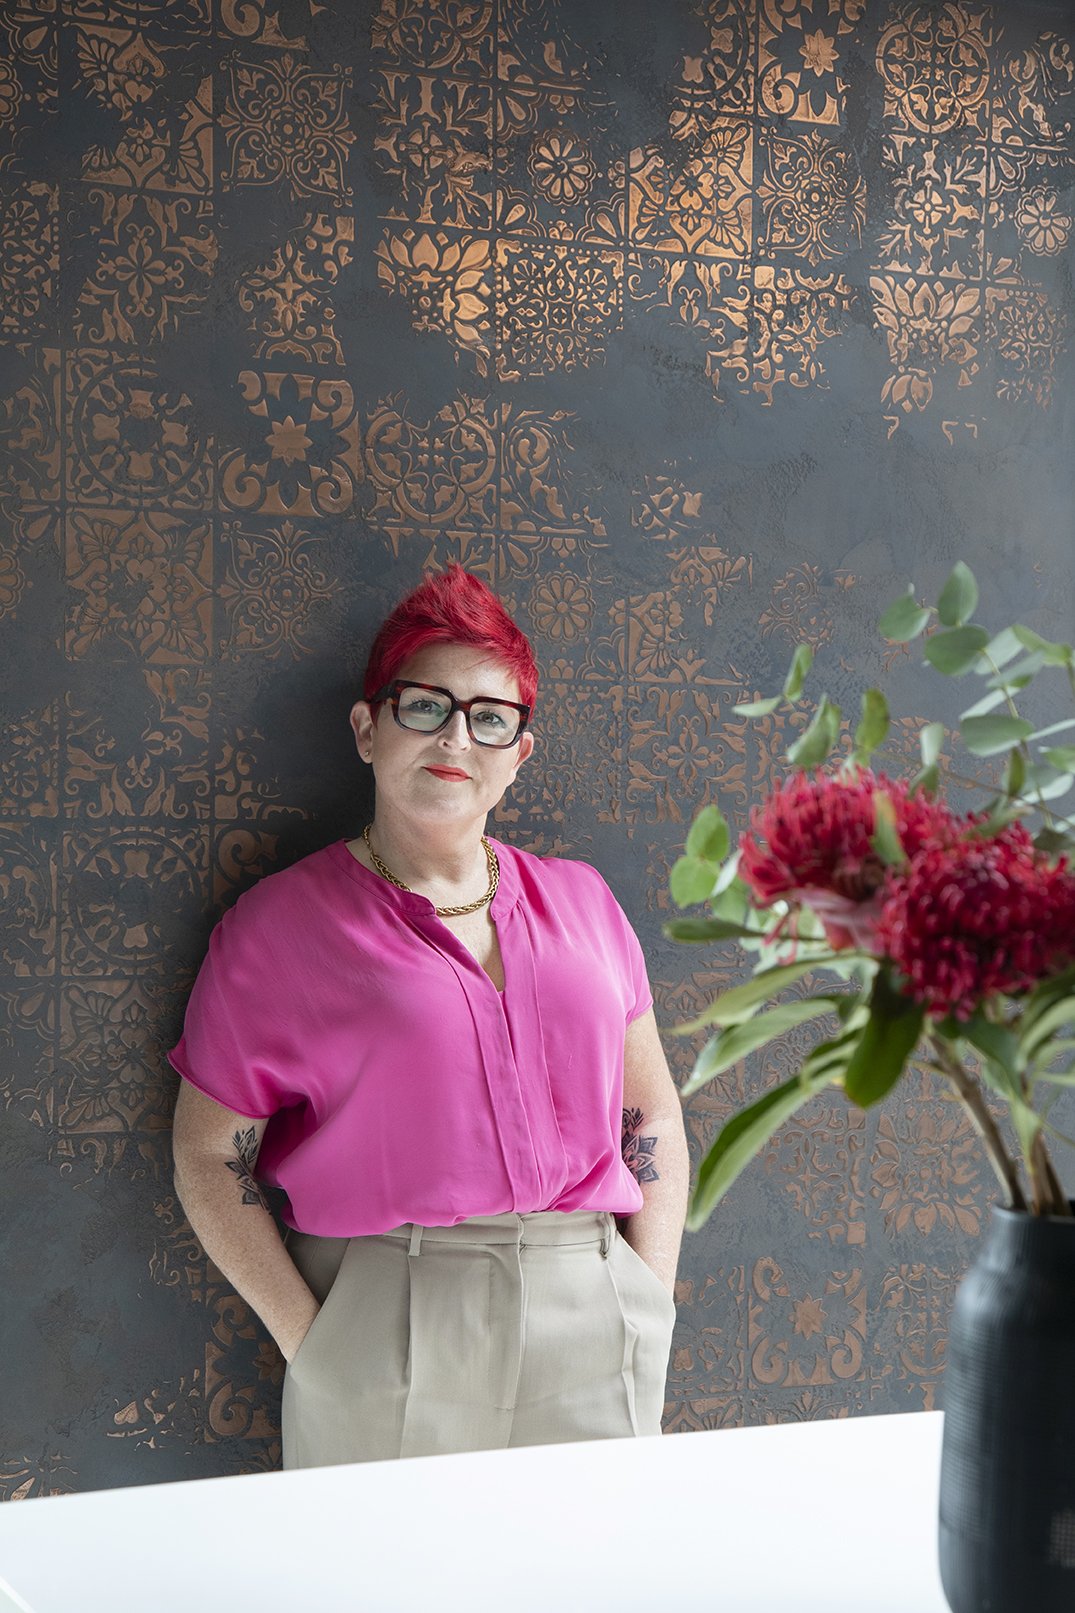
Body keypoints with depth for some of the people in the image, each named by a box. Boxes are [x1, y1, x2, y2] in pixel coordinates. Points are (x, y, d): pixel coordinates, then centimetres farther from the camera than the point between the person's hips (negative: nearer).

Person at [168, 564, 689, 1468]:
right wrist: (311, 1342, -8)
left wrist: (648, 1308, 5)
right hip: (385, 1318, -3)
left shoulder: (582, 902, 12)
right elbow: (210, 1159, 0)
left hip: (590, 1327, 3)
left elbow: (653, 1114, 15)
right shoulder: (280, 923, 0)